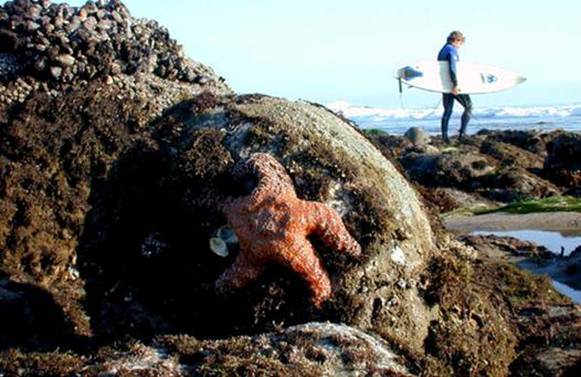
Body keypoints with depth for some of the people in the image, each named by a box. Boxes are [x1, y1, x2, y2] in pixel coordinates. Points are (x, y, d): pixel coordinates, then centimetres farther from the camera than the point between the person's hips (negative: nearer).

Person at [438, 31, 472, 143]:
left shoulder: (442, 50, 16)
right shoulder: (452, 50, -12)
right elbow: (452, 68, -23)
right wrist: (455, 85, -26)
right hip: (453, 84, -8)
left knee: (447, 111, 11)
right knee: (468, 107, 1)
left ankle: (444, 137, 6)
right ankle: (462, 133, -6)